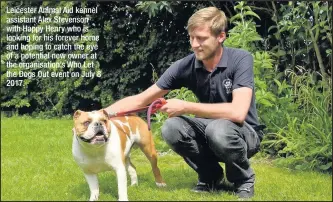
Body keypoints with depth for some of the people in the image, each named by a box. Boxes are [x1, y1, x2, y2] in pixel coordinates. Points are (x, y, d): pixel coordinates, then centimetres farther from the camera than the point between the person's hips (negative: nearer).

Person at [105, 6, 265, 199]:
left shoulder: (241, 59, -22)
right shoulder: (185, 66, -12)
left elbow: (237, 112, -35)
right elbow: (141, 100, -8)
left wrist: (186, 107, -29)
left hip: (246, 132, -4)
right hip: (209, 130, 4)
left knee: (218, 129, -37)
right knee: (171, 128, -23)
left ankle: (244, 179, -6)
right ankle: (211, 175, 2)